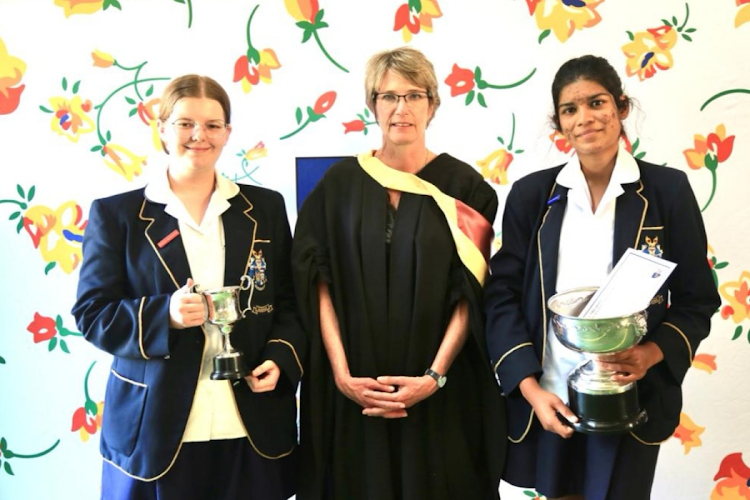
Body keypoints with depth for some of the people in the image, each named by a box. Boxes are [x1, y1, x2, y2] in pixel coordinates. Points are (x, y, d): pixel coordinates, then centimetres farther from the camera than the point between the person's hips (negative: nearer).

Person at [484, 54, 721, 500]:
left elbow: (698, 300, 1)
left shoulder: (667, 190, -4)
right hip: (548, 398, 2)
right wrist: (530, 387, -9)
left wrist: (651, 355, -17)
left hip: (629, 401, -1)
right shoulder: (531, 194, 0)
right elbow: (503, 295, 0)